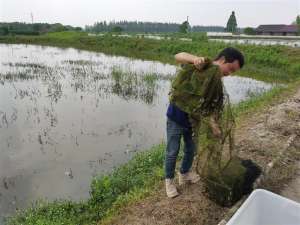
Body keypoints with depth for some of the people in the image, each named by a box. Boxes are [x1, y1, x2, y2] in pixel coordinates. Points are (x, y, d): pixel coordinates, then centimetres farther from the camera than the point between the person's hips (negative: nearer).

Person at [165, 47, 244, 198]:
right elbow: (178, 56, -34)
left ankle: (184, 175, 44)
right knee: (172, 152, 7)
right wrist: (194, 59, -53)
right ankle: (169, 180, 29)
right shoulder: (201, 66, -20)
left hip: (192, 120, 7)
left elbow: (209, 104, -8)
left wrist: (212, 122, -25)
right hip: (176, 118, -7)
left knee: (191, 149, 20)